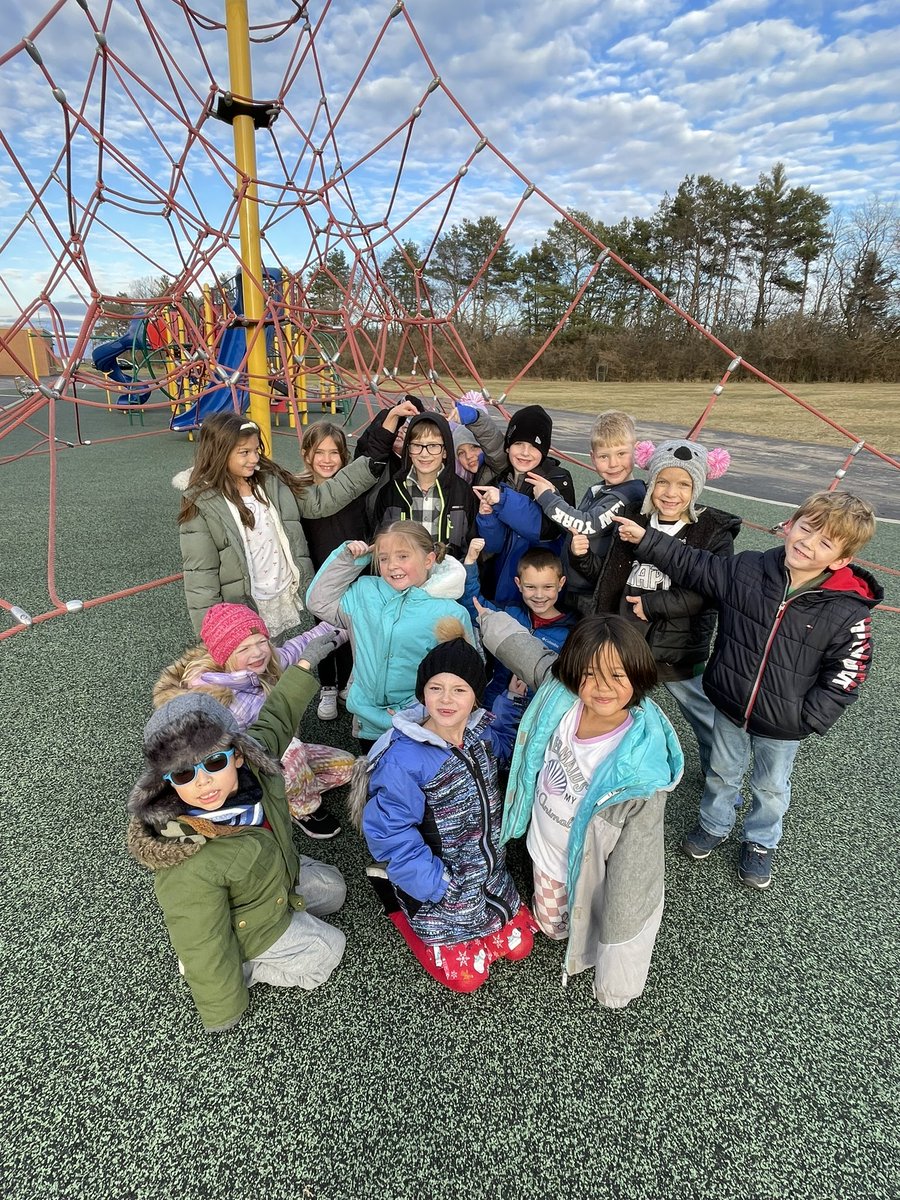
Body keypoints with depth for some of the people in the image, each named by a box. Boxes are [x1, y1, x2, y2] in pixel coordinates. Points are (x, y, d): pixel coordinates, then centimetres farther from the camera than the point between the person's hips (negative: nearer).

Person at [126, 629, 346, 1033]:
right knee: (327, 950, 5)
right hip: (245, 928, -6)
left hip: (279, 875, 7)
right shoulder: (188, 867, -44)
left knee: (332, 890, 23)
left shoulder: (249, 764, -29)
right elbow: (202, 944, -29)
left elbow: (274, 719, -8)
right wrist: (222, 1011, -14)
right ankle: (245, 970, 10)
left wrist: (306, 664, 0)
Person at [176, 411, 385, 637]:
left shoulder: (272, 482, 3)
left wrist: (368, 469, -1)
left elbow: (319, 502, 6)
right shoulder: (201, 507, -10)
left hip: (294, 601, 5)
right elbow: (200, 578, -9)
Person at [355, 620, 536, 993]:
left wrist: (515, 697, 0)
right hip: (440, 880, -6)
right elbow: (390, 833, -24)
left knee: (518, 946, 15)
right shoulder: (402, 759, -31)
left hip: (490, 872, 6)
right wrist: (434, 884, -21)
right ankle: (396, 895, 18)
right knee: (466, 975, 4)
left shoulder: (483, 730, -10)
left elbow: (504, 745, 15)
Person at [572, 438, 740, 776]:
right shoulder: (631, 519, 0)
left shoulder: (715, 532, -11)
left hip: (679, 650, -3)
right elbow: (608, 577, 6)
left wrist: (654, 604, -22)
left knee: (705, 716, 17)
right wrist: (582, 556, -13)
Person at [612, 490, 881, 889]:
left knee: (771, 788, 23)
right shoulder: (746, 569, -15)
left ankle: (760, 842, 51)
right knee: (722, 772, 25)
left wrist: (808, 720, -16)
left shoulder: (848, 613, -21)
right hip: (730, 706, 2)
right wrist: (645, 539, -10)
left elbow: (845, 677, -13)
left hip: (783, 725, -2)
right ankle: (714, 825, 52)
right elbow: (691, 566, -5)